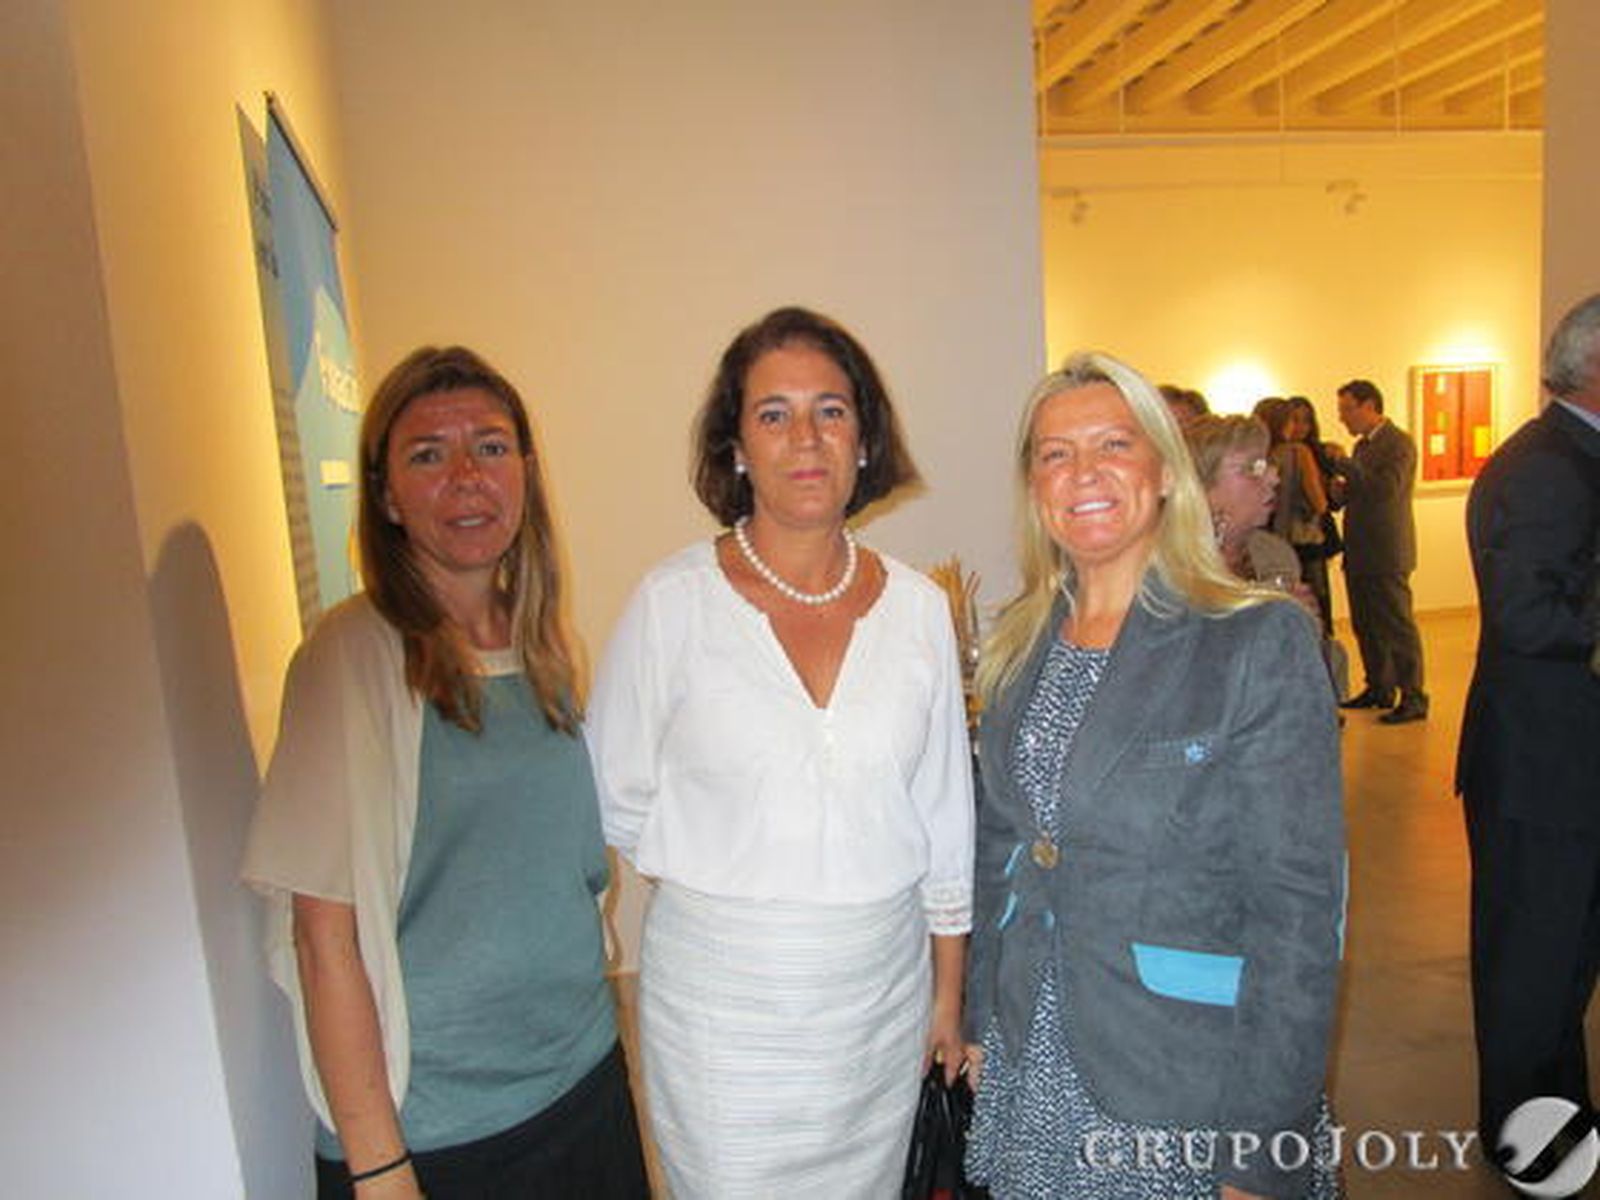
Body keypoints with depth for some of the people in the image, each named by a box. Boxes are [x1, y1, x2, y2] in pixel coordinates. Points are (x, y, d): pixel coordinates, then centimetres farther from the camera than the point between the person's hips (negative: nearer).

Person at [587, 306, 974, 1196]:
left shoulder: (919, 606, -2)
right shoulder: (676, 600, -11)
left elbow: (944, 813, 5)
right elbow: (617, 801, -2)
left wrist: (950, 989, 9)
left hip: (884, 982, 3)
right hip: (723, 993, -2)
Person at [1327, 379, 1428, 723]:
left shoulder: (1399, 443, -11)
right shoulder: (1363, 445, 15)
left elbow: (1387, 489, -25)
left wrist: (1343, 463, -22)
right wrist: (1343, 491, 2)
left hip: (1386, 554, -9)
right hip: (1360, 553, 9)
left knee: (1398, 625, -3)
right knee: (1366, 626, 15)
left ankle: (1413, 698, 6)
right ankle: (1379, 688, 27)